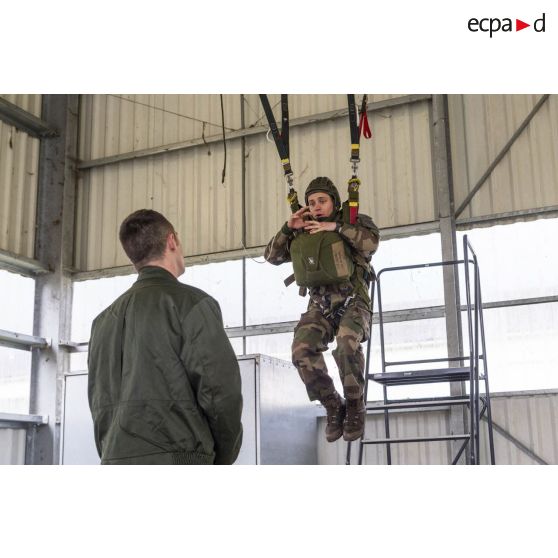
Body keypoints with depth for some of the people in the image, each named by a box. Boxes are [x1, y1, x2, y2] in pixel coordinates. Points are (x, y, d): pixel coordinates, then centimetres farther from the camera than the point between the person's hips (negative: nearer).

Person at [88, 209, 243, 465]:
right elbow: (219, 390, -9)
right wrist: (223, 458, 5)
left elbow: (100, 400, 18)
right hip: (174, 462, -7)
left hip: (115, 463, 7)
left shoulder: (105, 319, 18)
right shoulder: (190, 302, -4)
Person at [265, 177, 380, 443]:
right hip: (320, 306, 3)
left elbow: (371, 242, -17)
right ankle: (334, 407, -6)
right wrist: (288, 228, -3)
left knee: (347, 343, -35)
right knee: (302, 351, -25)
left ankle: (355, 407, -16)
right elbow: (272, 256, 10)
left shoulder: (355, 222, 4)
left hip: (353, 303, -3)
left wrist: (336, 227, -21)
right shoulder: (304, 232, 13)